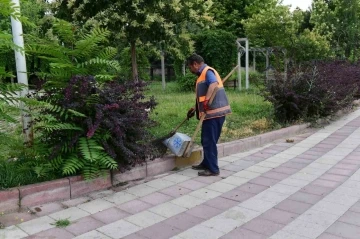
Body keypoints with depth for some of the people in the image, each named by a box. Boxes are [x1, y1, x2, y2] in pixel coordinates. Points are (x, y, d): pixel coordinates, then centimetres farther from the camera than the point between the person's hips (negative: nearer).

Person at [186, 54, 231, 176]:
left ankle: (213, 169, 3)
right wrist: (195, 109, 29)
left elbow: (214, 84, -32)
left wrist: (206, 100, -43)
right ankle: (206, 164, 31)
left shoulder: (208, 71, -11)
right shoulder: (202, 74, 22)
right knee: (207, 140, 18)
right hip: (211, 113, 10)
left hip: (214, 113, -10)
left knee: (209, 141, -4)